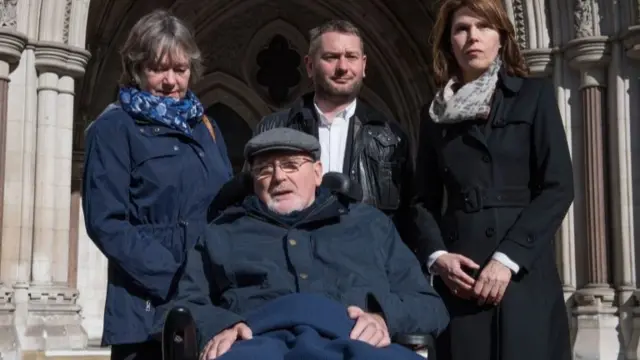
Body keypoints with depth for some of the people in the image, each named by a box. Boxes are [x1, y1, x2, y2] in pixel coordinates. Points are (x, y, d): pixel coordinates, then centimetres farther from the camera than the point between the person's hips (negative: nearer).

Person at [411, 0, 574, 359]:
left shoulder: (534, 94, 5)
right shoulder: (435, 112, 14)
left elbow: (559, 187, -3)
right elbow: (425, 199, 13)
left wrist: (507, 258, -13)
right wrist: (436, 255, -7)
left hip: (523, 272, -2)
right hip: (458, 276, 2)